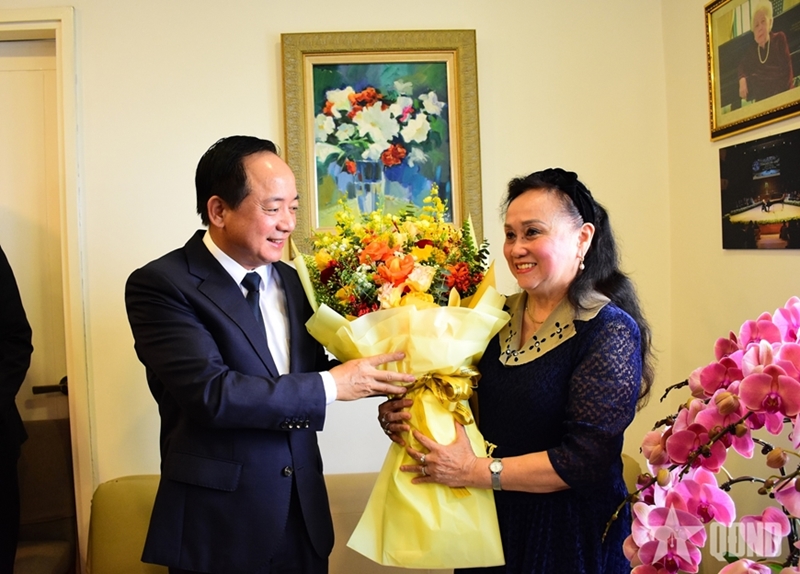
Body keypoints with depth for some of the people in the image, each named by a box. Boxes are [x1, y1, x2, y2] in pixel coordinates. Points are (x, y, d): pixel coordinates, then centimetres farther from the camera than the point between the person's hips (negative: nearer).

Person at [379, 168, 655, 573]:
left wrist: (476, 471, -22)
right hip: (489, 524, 6)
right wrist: (403, 417, -8)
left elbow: (586, 459, -22)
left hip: (570, 538, -5)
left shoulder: (610, 331, -16)